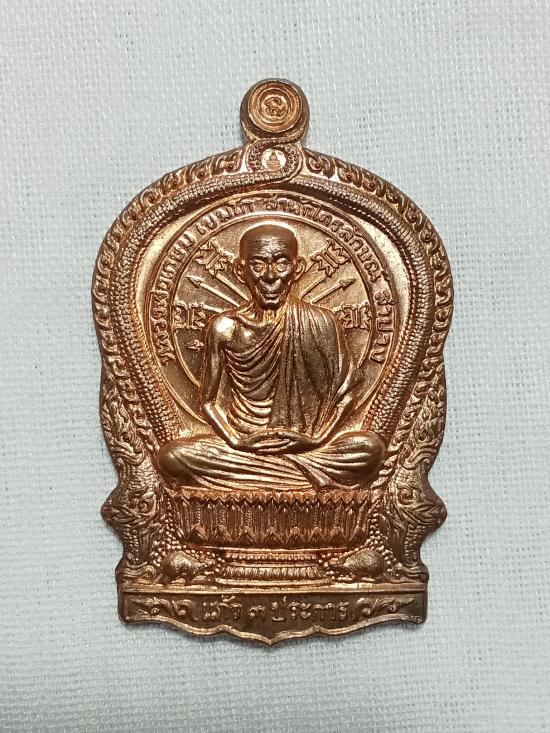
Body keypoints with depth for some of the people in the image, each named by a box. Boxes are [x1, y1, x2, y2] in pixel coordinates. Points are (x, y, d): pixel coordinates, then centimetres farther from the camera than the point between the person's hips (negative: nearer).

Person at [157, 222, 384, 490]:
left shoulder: (321, 322, -2)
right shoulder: (225, 327, 0)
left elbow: (344, 393, 3)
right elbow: (209, 401, 5)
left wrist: (317, 438, -12)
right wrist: (237, 441, -11)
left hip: (304, 445, -1)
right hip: (241, 446, 2)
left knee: (370, 447, -26)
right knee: (171, 456, -25)